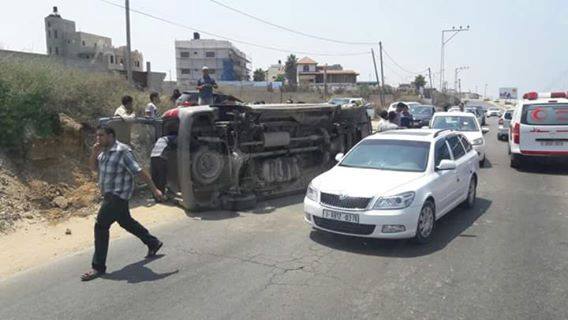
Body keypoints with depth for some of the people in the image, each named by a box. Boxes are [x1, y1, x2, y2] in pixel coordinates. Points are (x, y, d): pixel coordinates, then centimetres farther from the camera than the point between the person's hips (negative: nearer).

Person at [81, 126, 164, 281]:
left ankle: (98, 267, 0)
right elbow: (93, 167, 13)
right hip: (110, 194, 9)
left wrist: (154, 189, -18)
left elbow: (139, 172, -20)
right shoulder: (104, 151, 8)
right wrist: (94, 153, -6)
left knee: (101, 226, -10)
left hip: (118, 195, -9)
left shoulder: (122, 151, -19)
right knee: (126, 222, 20)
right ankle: (153, 243, 36)